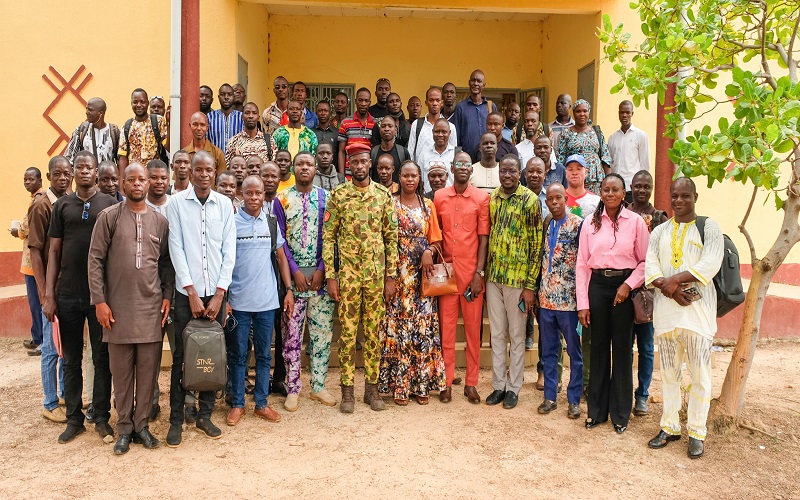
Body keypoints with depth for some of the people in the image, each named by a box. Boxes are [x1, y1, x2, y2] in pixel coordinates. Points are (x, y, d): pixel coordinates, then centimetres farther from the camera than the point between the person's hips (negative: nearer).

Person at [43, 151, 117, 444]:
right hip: (68, 295, 2)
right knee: (71, 360, 11)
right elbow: (54, 251, 6)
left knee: (102, 359, 6)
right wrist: (49, 295, 1)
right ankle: (74, 418, 23)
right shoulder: (62, 205, 7)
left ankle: (102, 417, 18)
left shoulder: (110, 205, 2)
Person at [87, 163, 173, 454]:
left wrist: (167, 296, 1)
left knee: (148, 369, 6)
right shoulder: (109, 217, 0)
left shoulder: (160, 221, 7)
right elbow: (95, 260, -2)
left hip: (152, 307, 2)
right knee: (121, 370, 7)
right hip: (118, 307, -1)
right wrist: (99, 300, -7)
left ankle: (141, 424, 19)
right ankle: (125, 427, 20)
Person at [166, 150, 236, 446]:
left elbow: (229, 250, 2)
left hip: (216, 291, 2)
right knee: (181, 356, 3)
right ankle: (176, 419, 16)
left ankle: (205, 415, 22)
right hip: (187, 291, -2)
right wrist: (192, 292, -9)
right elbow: (176, 249, -4)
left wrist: (219, 293, -5)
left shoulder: (225, 204, 4)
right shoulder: (177, 202, -1)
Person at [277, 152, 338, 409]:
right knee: (291, 332, 3)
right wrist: (295, 271, -9)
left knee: (322, 330, 5)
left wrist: (322, 269, -8)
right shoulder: (282, 199, 3)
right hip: (293, 273, -1)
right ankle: (293, 388, 14)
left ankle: (318, 385, 18)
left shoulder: (326, 198, 5)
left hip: (321, 273, 1)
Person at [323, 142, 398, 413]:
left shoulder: (384, 195, 4)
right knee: (348, 332, 5)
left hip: (377, 274, 2)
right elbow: (328, 237, -1)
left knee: (374, 332, 9)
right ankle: (347, 390, 16)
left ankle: (372, 387, 21)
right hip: (348, 274, -1)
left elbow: (392, 237, 5)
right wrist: (330, 276, -7)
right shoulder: (338, 195, 0)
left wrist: (391, 276, 1)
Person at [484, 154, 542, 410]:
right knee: (497, 334, 12)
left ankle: (513, 387, 20)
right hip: (493, 277, 5)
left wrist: (530, 285, -12)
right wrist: (483, 274, 8)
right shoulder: (491, 199, 7)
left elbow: (536, 245, -9)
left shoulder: (530, 200, -8)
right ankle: (498, 384, 24)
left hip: (517, 278, -4)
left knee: (517, 335, 8)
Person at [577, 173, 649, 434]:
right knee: (598, 346, 9)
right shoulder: (590, 223, 4)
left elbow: (645, 261, 1)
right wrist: (582, 303, -1)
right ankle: (597, 410, 21)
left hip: (624, 287, -2)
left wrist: (628, 285, -14)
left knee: (622, 348, 6)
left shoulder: (635, 222, 0)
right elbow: (582, 264, 3)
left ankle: (620, 413, 20)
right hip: (597, 285, 2)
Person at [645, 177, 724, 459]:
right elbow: (650, 266, 2)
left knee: (700, 375, 1)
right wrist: (670, 289, -15)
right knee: (669, 372, 11)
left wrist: (673, 279, -18)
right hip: (665, 310, 4)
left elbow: (710, 264, -12)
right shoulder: (660, 231, 13)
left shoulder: (709, 228, 2)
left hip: (698, 310, -3)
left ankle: (697, 432, 14)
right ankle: (670, 427, 22)